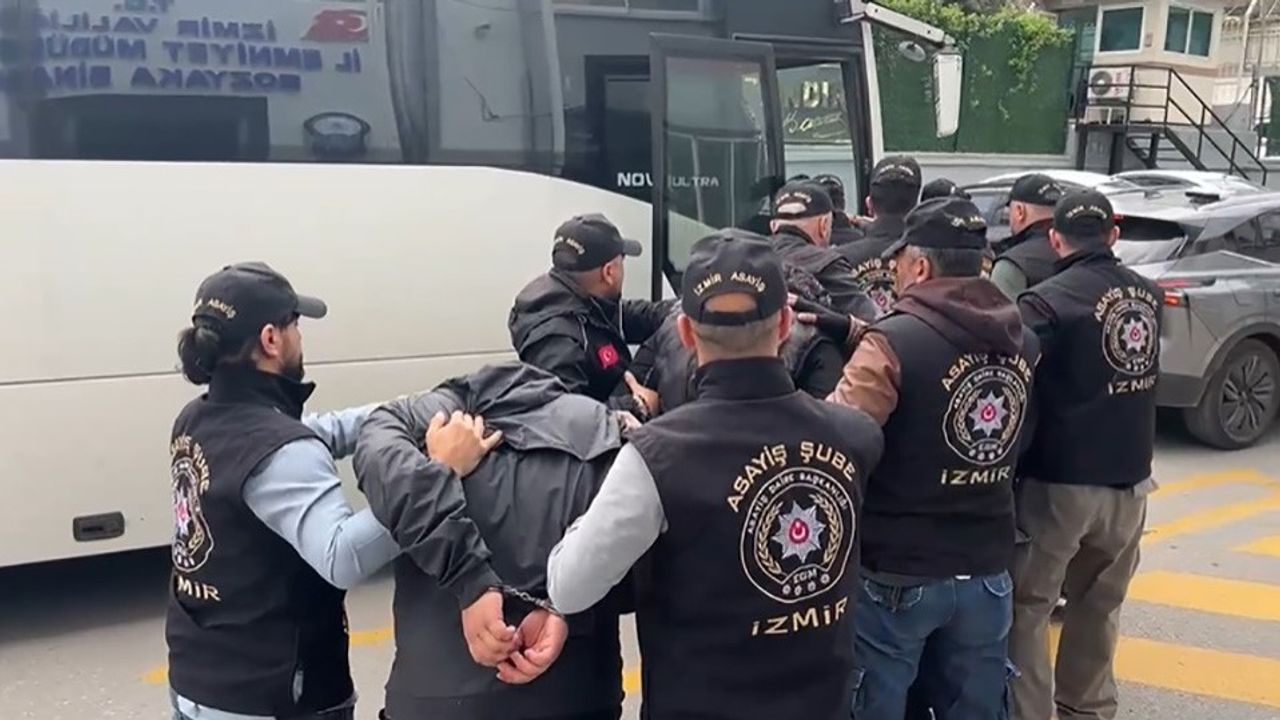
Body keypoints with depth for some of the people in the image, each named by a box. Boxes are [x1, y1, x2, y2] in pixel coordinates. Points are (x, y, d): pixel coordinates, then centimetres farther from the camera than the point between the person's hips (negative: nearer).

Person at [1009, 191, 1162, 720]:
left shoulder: (1047, 302, -17)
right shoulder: (1147, 294, 3)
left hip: (1059, 482, -6)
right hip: (1128, 481, 6)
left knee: (1025, 607, 6)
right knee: (1099, 605, 21)